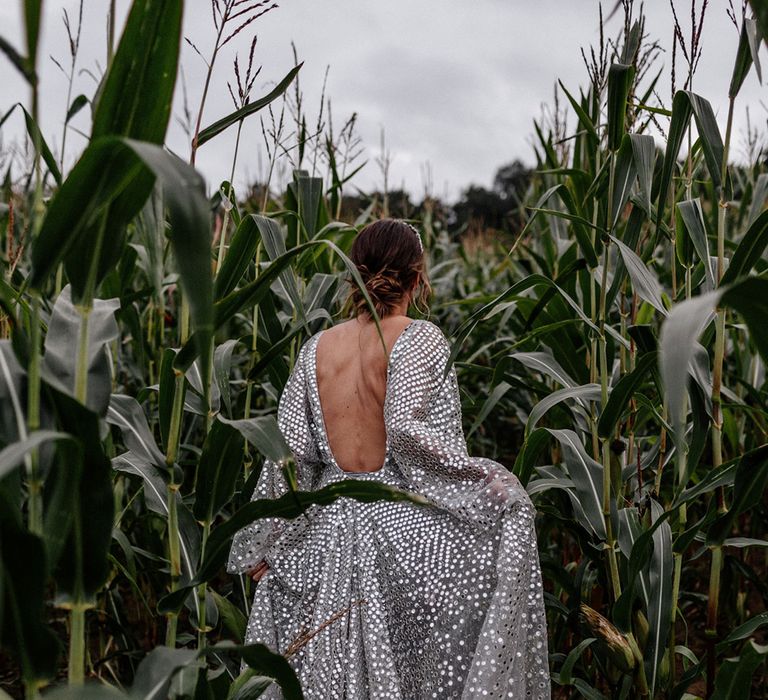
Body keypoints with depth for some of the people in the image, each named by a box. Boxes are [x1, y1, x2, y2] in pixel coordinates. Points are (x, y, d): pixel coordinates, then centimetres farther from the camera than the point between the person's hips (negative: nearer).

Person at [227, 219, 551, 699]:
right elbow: (405, 429, -20)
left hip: (332, 528, 4)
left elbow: (287, 452, 4)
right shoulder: (420, 339, -7)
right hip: (407, 522, -4)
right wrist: (488, 480, -12)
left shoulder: (317, 348, 5)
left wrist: (259, 545, 11)